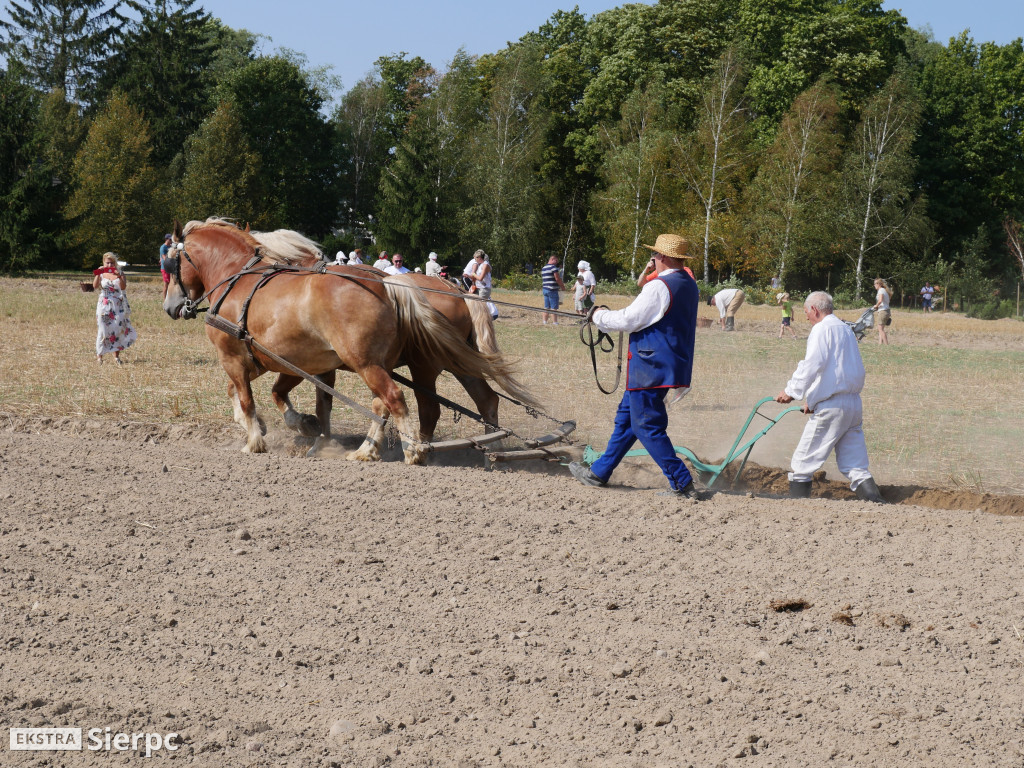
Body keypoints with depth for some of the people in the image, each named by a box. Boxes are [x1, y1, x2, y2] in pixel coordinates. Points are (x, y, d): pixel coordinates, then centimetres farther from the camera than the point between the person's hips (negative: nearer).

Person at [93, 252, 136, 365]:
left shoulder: (120, 273, 5)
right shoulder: (101, 274, 4)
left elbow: (123, 287, -10)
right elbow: (95, 286, -12)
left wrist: (119, 276, -25)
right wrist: (98, 274, -25)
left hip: (118, 305, 1)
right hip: (105, 305, -1)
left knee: (118, 329, -1)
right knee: (103, 329, -3)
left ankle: (116, 355, 6)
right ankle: (99, 355, 2)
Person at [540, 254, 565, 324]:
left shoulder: (543, 268, 16)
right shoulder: (553, 267, -11)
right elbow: (557, 279, -14)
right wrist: (563, 286, 1)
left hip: (545, 289, 8)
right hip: (552, 290, -8)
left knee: (546, 308, 11)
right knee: (554, 308, -6)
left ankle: (544, 321, 10)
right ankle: (554, 322, -7)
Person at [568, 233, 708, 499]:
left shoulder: (659, 287, -20)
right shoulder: (689, 286, 10)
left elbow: (629, 320, -16)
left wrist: (599, 317, 2)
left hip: (650, 368, -10)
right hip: (674, 365, 10)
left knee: (647, 426, -3)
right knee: (626, 417, 18)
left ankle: (682, 483, -3)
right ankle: (599, 472, 27)